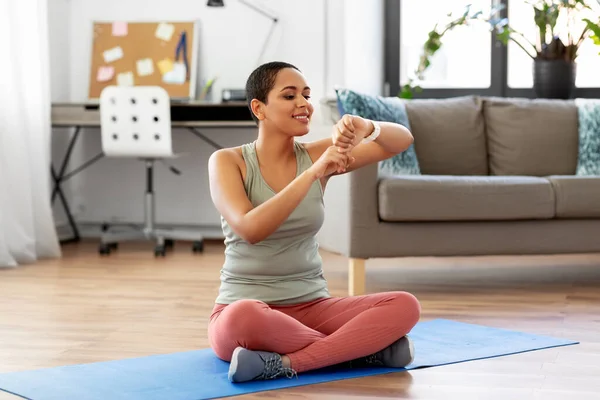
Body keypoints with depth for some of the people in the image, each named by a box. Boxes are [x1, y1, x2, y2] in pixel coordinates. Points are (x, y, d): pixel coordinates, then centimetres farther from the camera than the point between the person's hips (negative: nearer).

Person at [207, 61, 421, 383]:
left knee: (404, 306, -20)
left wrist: (367, 127, -25)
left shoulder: (317, 154, 4)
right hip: (245, 306, -3)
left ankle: (284, 364, -25)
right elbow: (250, 229, -24)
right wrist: (314, 172, -28)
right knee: (244, 317, -40)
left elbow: (402, 140, -3)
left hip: (312, 306, 4)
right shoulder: (227, 161, -6)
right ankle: (364, 349, -21)